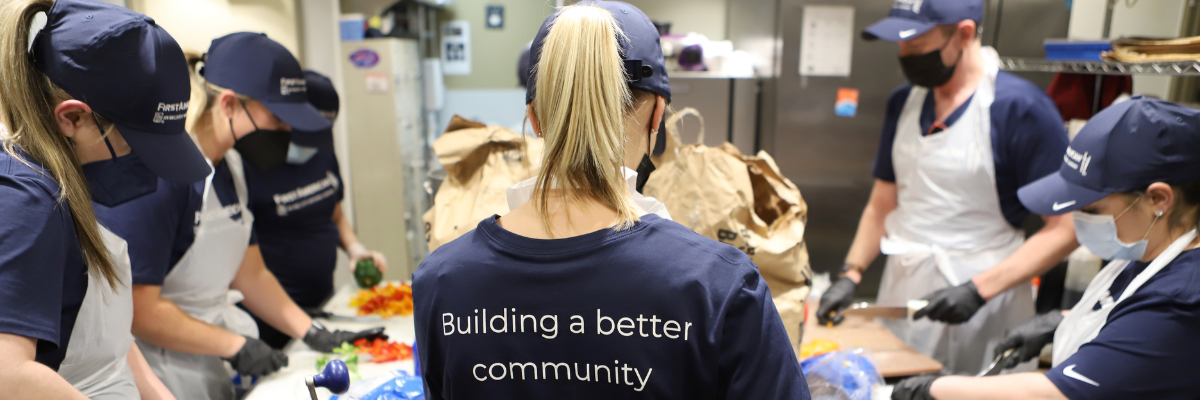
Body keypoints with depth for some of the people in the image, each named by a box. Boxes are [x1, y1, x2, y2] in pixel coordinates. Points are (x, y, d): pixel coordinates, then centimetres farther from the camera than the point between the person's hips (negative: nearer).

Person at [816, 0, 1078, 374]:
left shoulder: (1020, 107, -13)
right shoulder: (903, 102, 5)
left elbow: (1065, 229, -12)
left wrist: (979, 289, -20)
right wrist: (851, 274, 1)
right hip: (902, 293, 5)